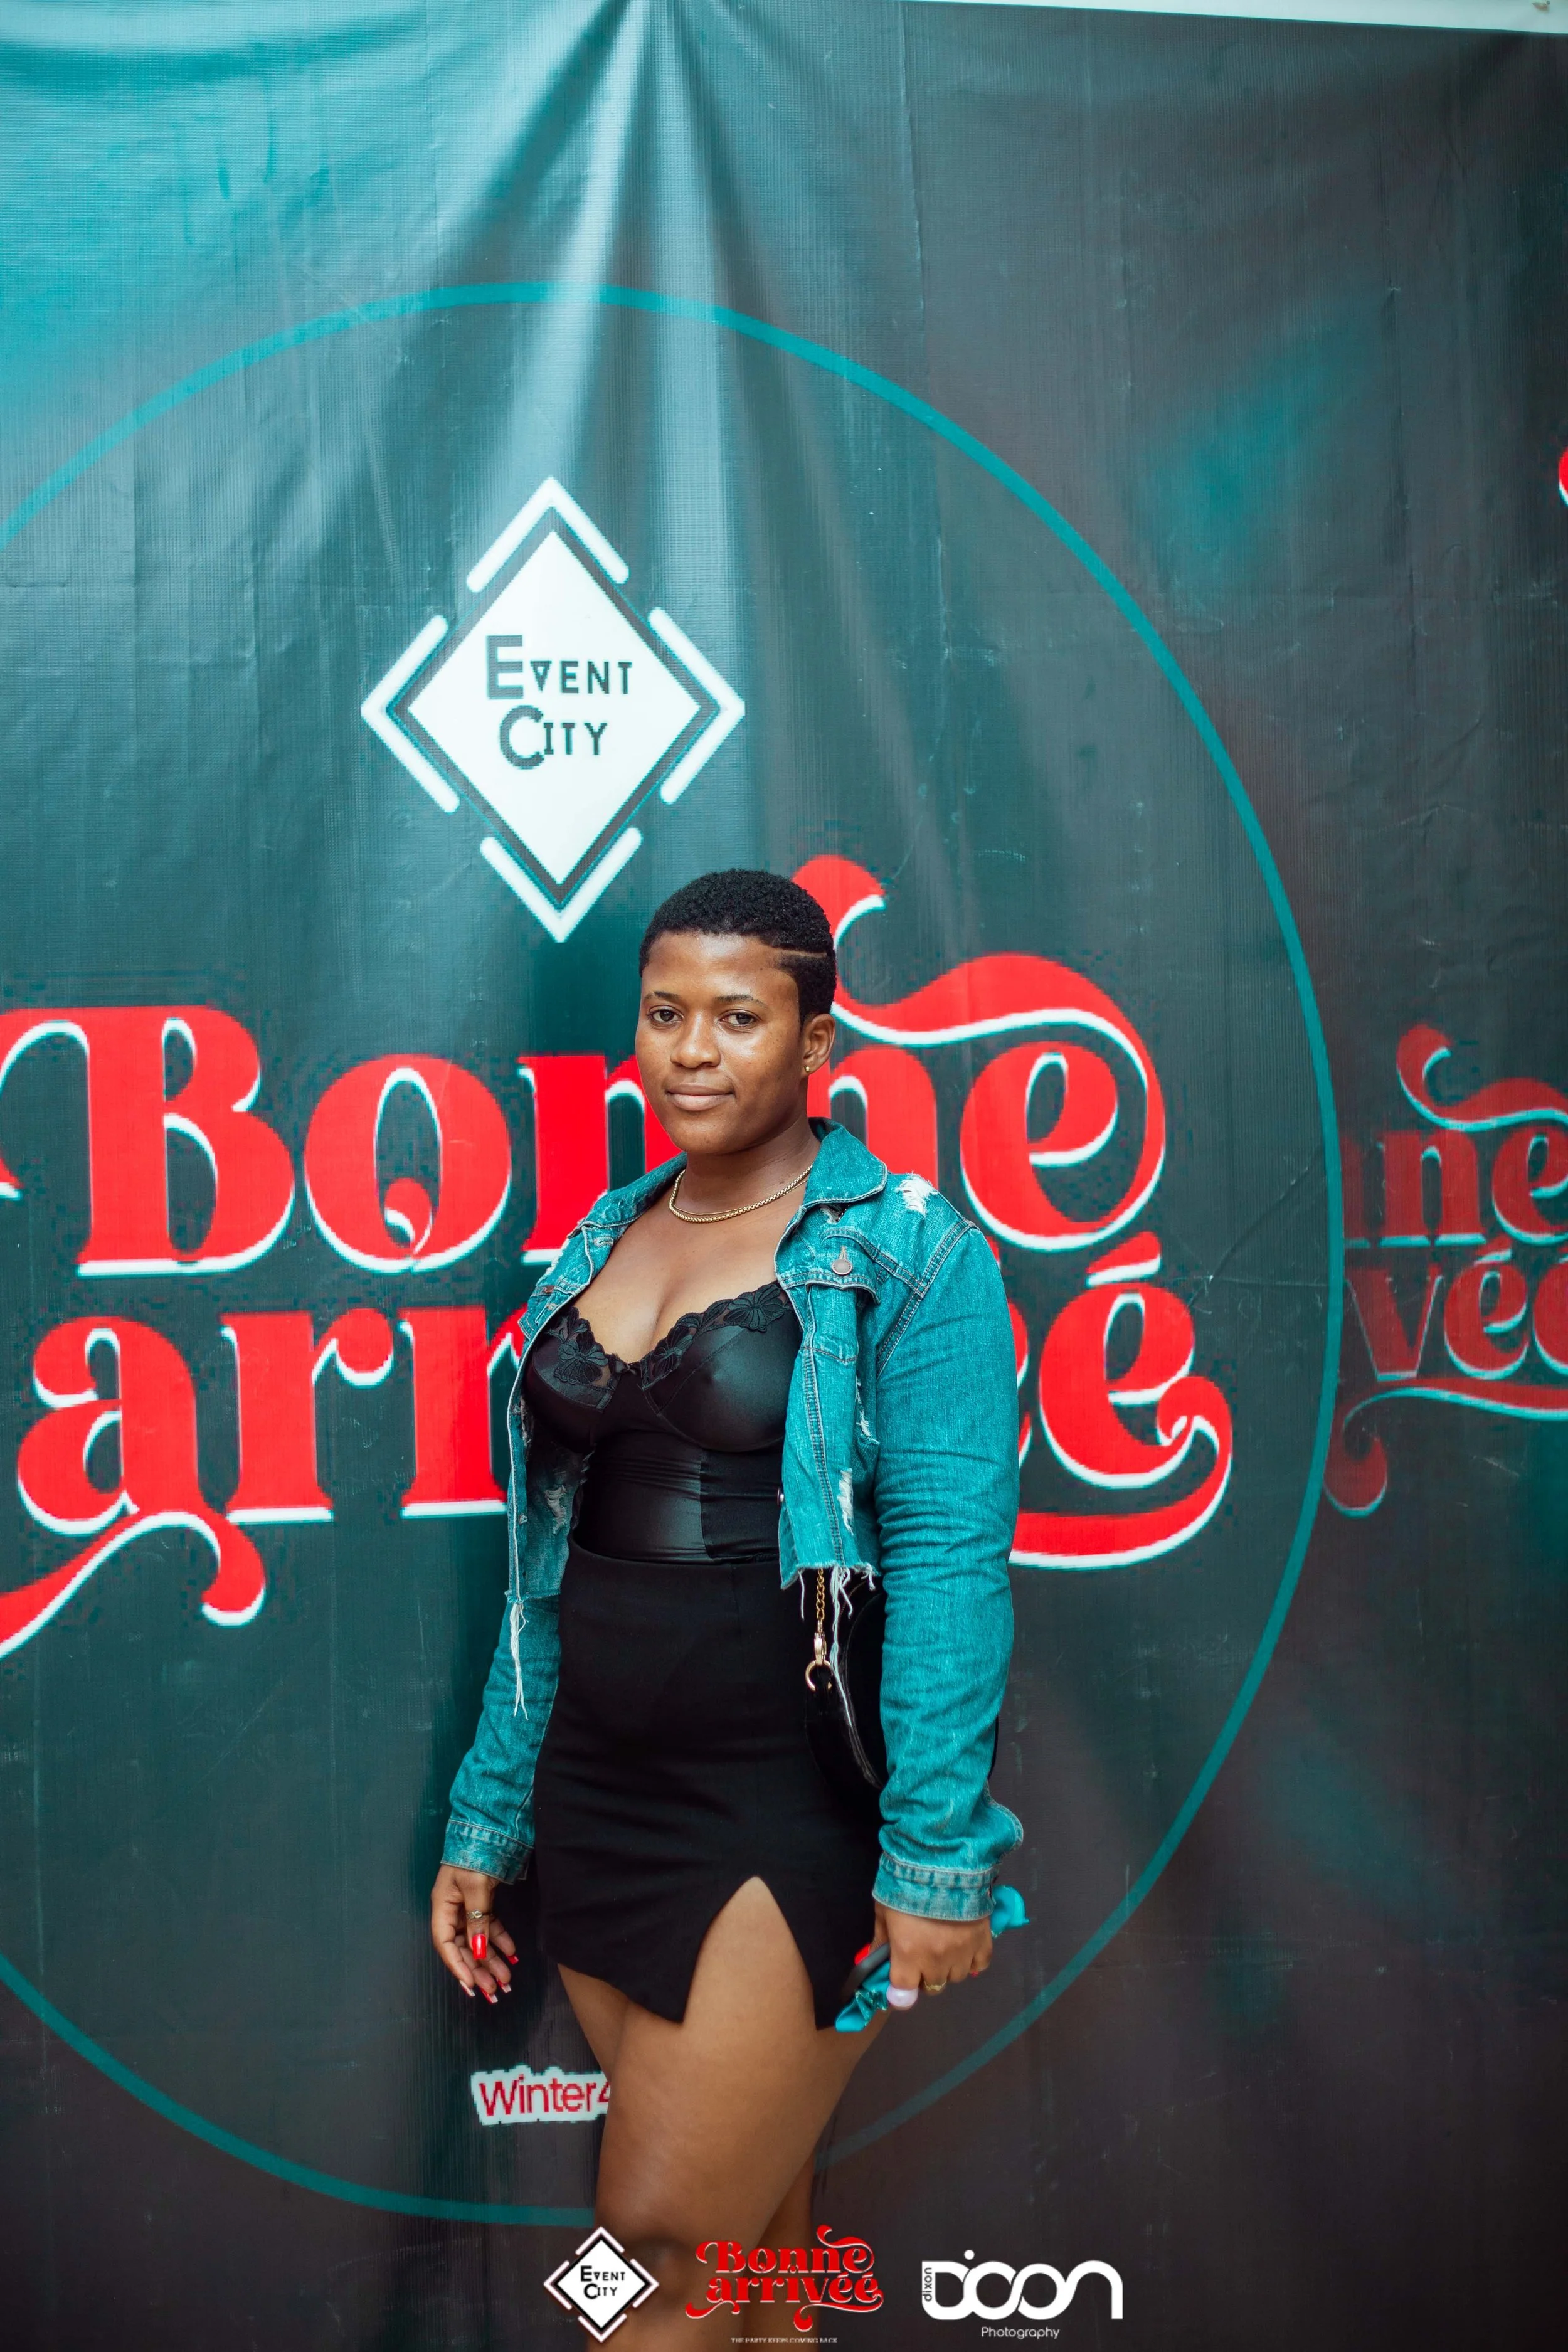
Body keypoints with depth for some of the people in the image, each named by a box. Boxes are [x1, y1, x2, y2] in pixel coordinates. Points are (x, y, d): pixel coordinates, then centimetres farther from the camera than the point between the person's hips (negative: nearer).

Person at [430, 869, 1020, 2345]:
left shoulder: (904, 1255, -7)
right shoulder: (600, 1247, 11)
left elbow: (950, 1560, -13)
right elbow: (546, 1566, 15)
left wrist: (938, 1859, -18)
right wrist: (485, 1821, 15)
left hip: (801, 1808, -5)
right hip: (601, 1797, 6)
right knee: (749, 2203, 14)